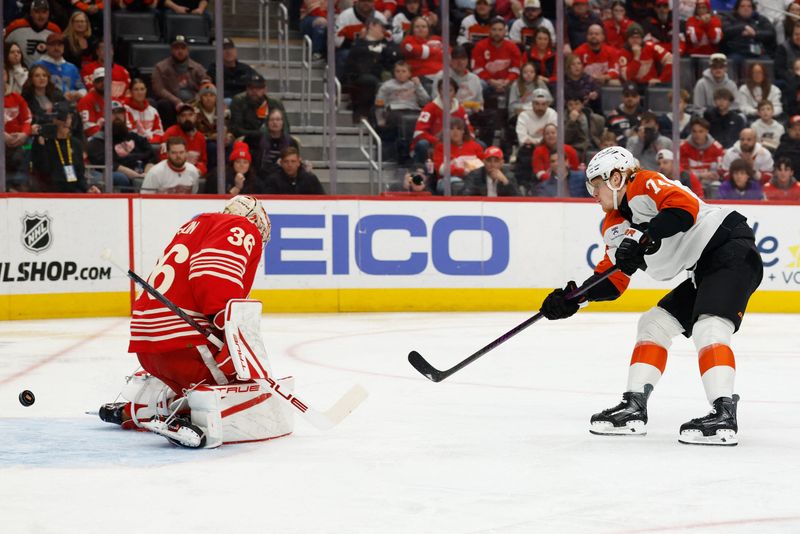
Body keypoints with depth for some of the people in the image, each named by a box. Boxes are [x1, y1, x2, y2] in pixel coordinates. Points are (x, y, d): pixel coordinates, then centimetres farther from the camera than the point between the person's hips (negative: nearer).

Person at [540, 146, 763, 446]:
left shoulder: (645, 185, -11)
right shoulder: (615, 227, 15)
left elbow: (685, 208, -29)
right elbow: (612, 280, 14)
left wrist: (644, 237, -33)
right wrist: (574, 298, 1)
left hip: (730, 247, -10)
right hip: (703, 269, 11)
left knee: (707, 328, -24)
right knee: (654, 322, 9)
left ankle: (724, 416, -33)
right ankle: (634, 409, 8)